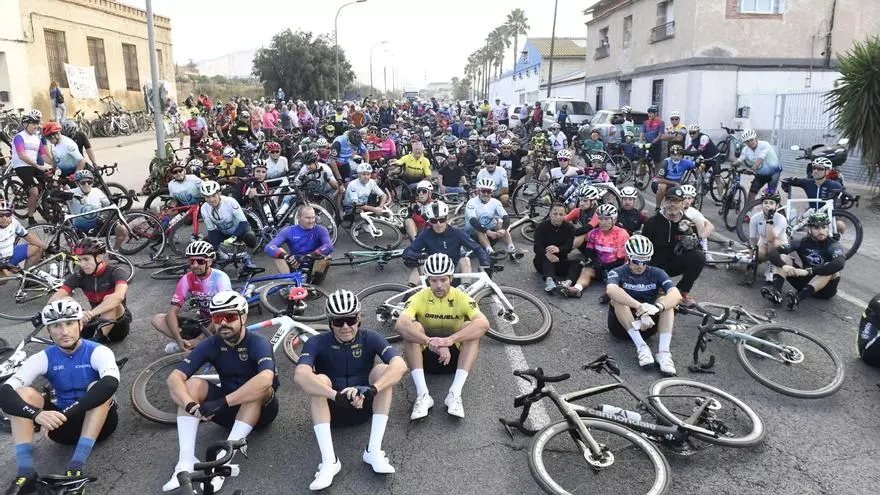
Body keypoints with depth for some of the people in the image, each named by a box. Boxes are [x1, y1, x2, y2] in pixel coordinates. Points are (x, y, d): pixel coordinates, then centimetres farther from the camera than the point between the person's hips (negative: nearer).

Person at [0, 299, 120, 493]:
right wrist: (37, 414, -42)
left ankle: (76, 467, -35)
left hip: (99, 422, -3)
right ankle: (25, 472, -25)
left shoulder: (97, 352, -17)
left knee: (98, 387, -32)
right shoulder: (43, 358, -8)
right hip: (64, 424, 3)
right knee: (23, 393, -18)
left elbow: (111, 383, -39)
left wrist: (65, 413, -45)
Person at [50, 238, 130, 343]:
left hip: (119, 325, -4)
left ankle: (97, 341, -34)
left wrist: (91, 313, -51)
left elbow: (119, 296, -41)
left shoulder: (115, 272, -18)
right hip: (97, 321, 4)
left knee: (109, 299, -33)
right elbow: (55, 298, -19)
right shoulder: (79, 276, -5)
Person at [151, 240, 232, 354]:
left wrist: (199, 339, -27)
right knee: (157, 320, -9)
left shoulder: (220, 278, -20)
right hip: (202, 323, 5)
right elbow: (172, 311, -11)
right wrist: (179, 339, -26)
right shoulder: (187, 279, -7)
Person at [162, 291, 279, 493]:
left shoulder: (258, 343, -23)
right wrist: (191, 405, -38)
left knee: (259, 388, -35)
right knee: (193, 384, -18)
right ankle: (186, 461, -26)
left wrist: (221, 402, -44)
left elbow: (266, 379, -43)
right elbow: (174, 378, -19)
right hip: (229, 409, 4)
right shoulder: (210, 345, -10)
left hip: (260, 409, -4)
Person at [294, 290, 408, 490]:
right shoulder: (317, 343, -15)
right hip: (332, 409, -1)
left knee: (383, 370, -24)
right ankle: (329, 461, -34)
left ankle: (373, 451, -24)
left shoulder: (370, 338, -12)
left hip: (365, 406, 1)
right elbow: (300, 375, -35)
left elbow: (400, 365, -28)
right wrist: (337, 395, -49)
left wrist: (372, 389, -46)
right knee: (319, 380, -30)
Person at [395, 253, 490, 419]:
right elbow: (400, 325, -32)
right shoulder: (419, 298, -12)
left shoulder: (462, 298, -12)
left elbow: (484, 324, -30)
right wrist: (431, 342, -46)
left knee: (471, 327, -26)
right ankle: (422, 394, -34)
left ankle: (455, 393, -33)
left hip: (454, 355, 0)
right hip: (426, 355, 0)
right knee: (412, 328, -28)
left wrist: (450, 340, -43)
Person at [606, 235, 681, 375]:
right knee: (618, 298, -28)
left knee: (665, 300, -20)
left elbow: (676, 295, -20)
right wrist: (639, 306, -47)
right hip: (622, 327, -2)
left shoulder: (656, 273, -2)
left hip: (647, 325, 2)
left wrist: (657, 307, -41)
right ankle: (641, 346, -34)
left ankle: (663, 352, -32)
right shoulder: (618, 273, -9)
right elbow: (611, 290, -34)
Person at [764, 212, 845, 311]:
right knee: (782, 257, -12)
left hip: (825, 289, -3)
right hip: (806, 281, 3)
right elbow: (774, 252, -15)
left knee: (831, 268, -33)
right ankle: (776, 292, -34)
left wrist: (808, 271, -43)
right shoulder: (802, 242, -4)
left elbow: (840, 264, -38)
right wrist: (784, 266, -36)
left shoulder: (833, 245, -15)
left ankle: (798, 298, -44)